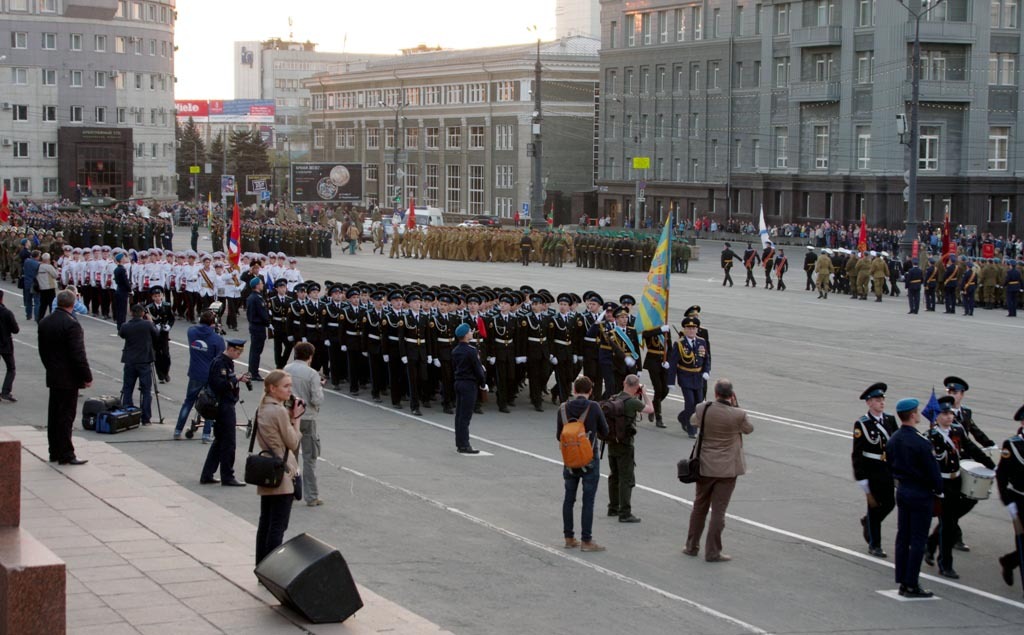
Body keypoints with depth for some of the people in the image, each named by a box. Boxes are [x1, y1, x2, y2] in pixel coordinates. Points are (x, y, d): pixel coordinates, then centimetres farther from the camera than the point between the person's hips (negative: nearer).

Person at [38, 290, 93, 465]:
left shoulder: (44, 323, 7)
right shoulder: (71, 324, -19)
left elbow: (42, 351, 14)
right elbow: (78, 354, -20)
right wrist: (87, 377, -13)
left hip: (53, 377, 8)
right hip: (69, 378, -8)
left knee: (54, 416, 14)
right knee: (66, 416, -4)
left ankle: (54, 452, 21)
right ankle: (66, 455, -2)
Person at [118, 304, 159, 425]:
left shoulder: (125, 326, -6)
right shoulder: (147, 325, -11)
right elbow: (157, 333, 7)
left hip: (129, 362, 2)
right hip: (145, 362, -2)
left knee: (127, 390, 10)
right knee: (146, 391, 4)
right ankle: (146, 418, 1)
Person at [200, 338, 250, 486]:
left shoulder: (227, 362, 14)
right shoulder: (219, 363, -17)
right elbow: (220, 385, -25)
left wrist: (238, 380, 4)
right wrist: (237, 380, -20)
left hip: (227, 406, 10)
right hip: (224, 406, -10)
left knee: (219, 441, 15)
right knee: (228, 443, -3)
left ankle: (207, 475, 20)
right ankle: (227, 478, 5)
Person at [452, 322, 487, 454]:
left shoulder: (455, 351, 8)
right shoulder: (471, 351, -17)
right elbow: (478, 369, -14)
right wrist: (483, 384, -2)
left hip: (458, 382, 8)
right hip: (469, 384, -8)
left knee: (459, 414, 11)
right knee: (465, 415, -6)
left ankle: (459, 443, 16)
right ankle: (464, 445, -5)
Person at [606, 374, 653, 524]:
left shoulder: (614, 399, 4)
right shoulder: (632, 402, -18)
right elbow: (650, 409, -8)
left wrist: (636, 396, 16)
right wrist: (644, 393, 2)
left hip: (611, 443, 8)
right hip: (625, 444, -8)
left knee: (614, 476, 19)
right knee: (626, 479, -3)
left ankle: (613, 508, 30)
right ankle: (625, 513, -4)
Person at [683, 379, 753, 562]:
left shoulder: (702, 409, -10)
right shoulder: (738, 415, -17)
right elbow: (748, 429, 3)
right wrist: (736, 404, 1)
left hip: (705, 466, 3)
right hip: (727, 469, -3)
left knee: (699, 507, 18)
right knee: (718, 511, 3)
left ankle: (692, 546, 27)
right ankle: (712, 552, 7)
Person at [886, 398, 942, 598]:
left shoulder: (892, 440, 2)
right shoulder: (920, 443, -22)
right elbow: (932, 469, -18)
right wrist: (938, 490, -2)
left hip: (902, 490, 7)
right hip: (921, 494, -7)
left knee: (903, 537, 12)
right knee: (918, 540, -1)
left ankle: (902, 581, 17)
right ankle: (911, 585, 1)